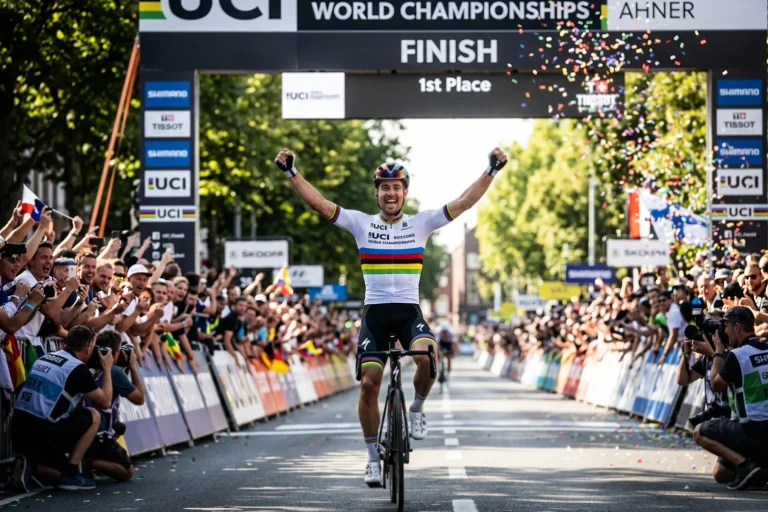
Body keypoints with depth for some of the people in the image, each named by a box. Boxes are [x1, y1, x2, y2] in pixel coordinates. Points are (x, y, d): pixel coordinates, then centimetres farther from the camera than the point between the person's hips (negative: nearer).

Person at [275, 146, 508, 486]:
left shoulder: (421, 223, 5)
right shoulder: (361, 223, 4)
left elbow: (464, 202, -2)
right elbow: (319, 203, -3)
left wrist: (492, 171, -12)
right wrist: (291, 173, -14)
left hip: (409, 312, -1)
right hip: (375, 313, 1)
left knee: (426, 357, -31)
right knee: (368, 384, -6)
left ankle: (417, 408, 0)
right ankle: (374, 458, 10)